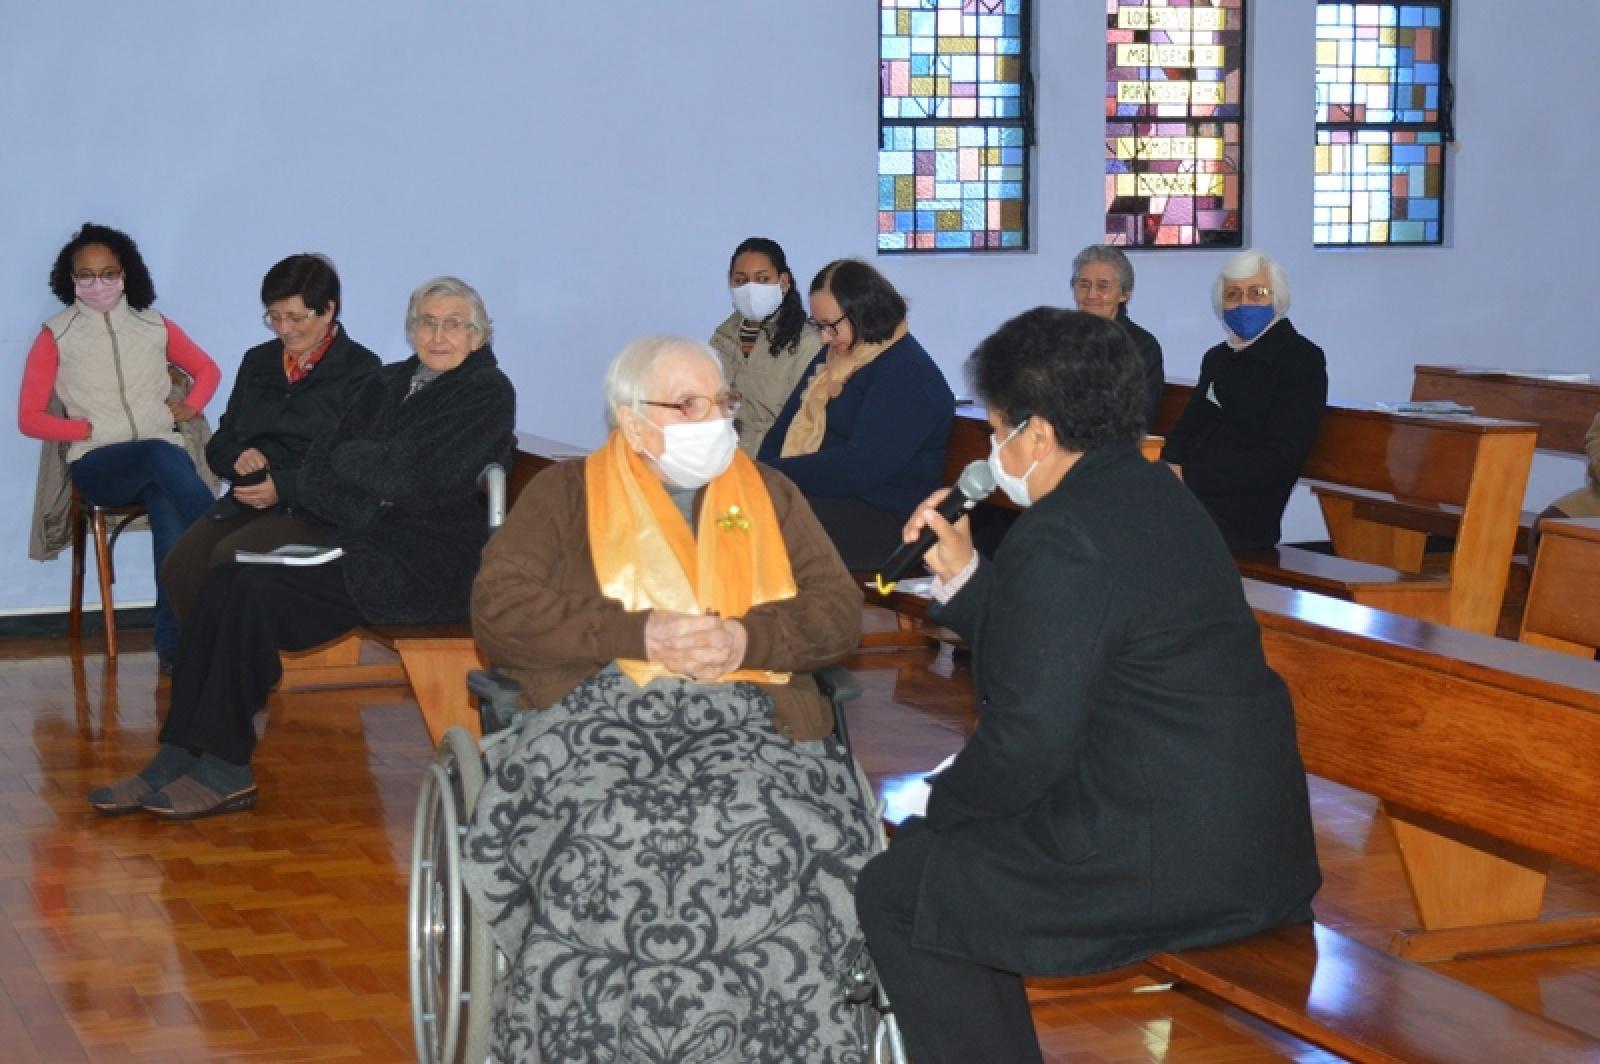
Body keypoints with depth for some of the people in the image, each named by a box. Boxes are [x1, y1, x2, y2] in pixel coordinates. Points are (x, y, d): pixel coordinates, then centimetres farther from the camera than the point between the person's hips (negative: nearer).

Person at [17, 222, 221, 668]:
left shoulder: (154, 326, 16)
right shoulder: (55, 337, 9)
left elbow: (207, 369, 28)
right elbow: (30, 419, 7)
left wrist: (190, 406, 7)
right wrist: (89, 428, -7)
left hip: (164, 455, 2)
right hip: (97, 465, -2)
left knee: (170, 511, -35)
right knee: (160, 453, -38)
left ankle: (173, 641, -35)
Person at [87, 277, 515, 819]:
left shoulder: (488, 392, -2)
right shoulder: (386, 383, 19)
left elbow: (417, 480, -15)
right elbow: (315, 476, 9)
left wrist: (352, 461, 0)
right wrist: (371, 502, -10)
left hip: (426, 566, -7)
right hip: (357, 544, 7)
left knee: (259, 591, -23)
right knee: (224, 581, -16)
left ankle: (226, 772, -17)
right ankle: (178, 757, -16)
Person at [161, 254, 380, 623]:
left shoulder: (361, 370, 2)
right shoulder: (258, 361, 22)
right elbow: (219, 444, 23)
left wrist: (283, 487, -19)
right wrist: (238, 458, -2)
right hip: (248, 503, 6)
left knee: (230, 559, -32)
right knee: (179, 567, -23)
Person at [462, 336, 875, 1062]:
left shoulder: (768, 494, 22)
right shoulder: (564, 494, 15)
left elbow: (839, 610, 12)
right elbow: (500, 608, 1)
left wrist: (748, 639, -9)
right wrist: (638, 633, -9)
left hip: (743, 722, 1)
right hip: (597, 717, -1)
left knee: (774, 847, -33)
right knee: (604, 844, -35)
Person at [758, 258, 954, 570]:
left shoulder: (909, 375, -12)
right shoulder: (835, 357, 18)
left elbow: (858, 468, -21)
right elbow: (788, 425, 16)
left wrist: (772, 474, -19)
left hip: (886, 521, -8)